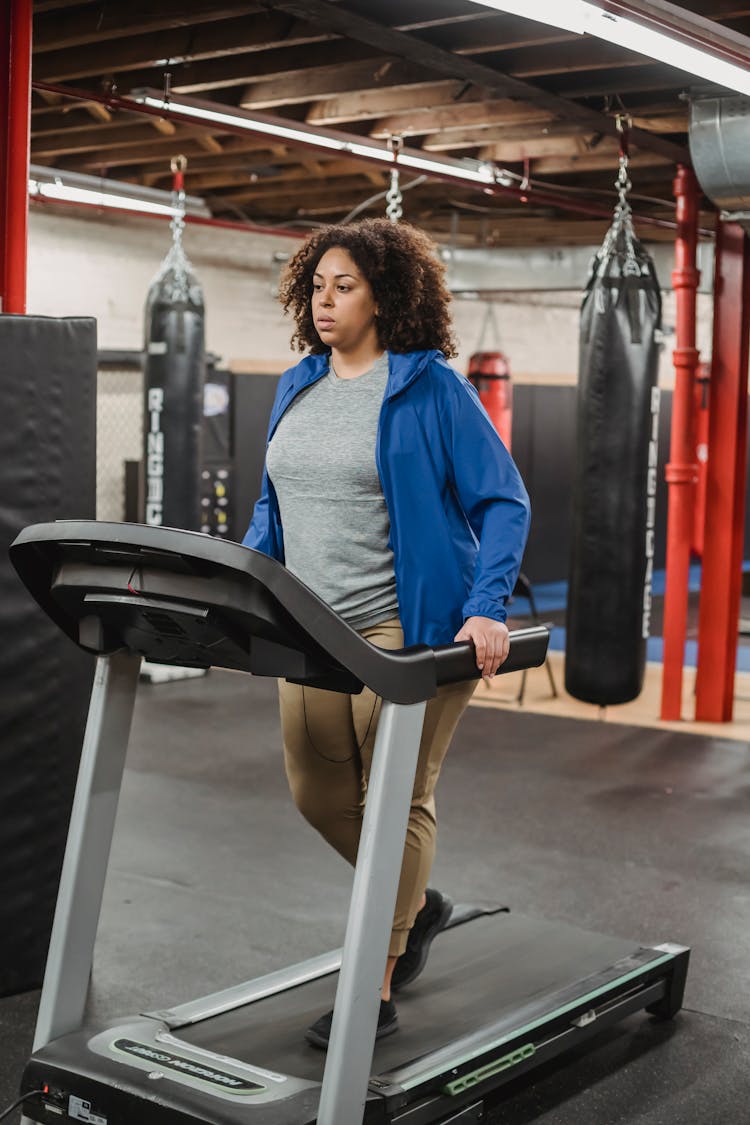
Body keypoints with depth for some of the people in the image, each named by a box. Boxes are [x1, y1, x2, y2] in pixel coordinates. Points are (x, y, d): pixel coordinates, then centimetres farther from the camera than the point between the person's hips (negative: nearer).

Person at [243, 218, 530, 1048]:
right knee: (318, 795, 12)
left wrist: (488, 610, -22)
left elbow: (503, 503, -10)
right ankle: (416, 903, 38)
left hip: (408, 628, -7)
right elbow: (272, 505, 20)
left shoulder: (430, 387, -8)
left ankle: (375, 992, 11)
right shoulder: (296, 387, 12)